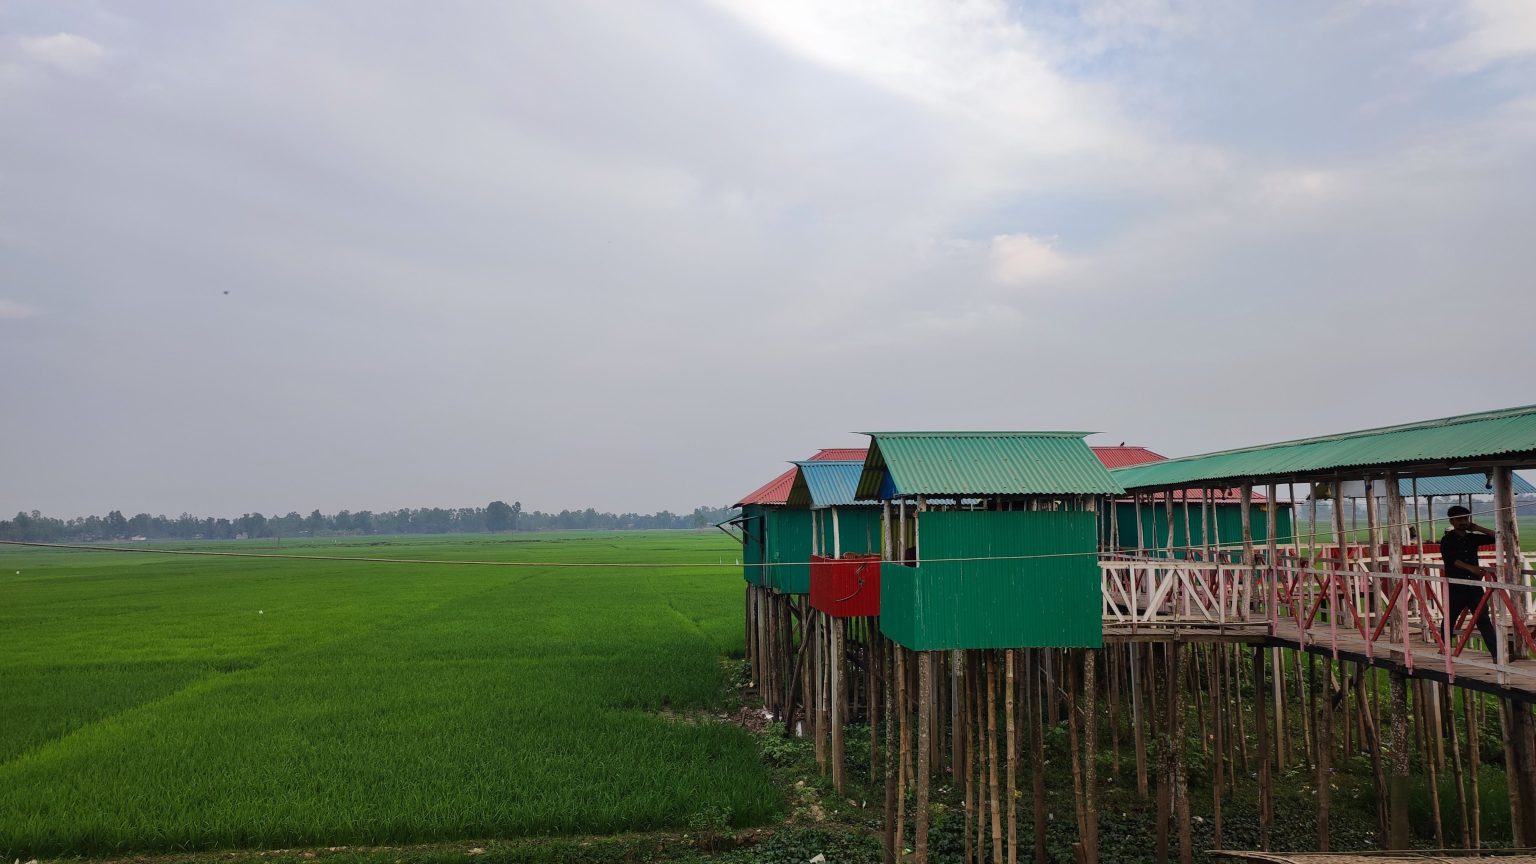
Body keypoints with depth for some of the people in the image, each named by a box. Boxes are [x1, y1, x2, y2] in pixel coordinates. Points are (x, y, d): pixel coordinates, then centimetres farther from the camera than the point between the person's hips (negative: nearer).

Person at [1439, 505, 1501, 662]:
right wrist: (1471, 567, -37)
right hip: (1455, 587, -3)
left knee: (1484, 620, -4)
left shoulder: (1473, 537, 9)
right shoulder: (1447, 540, -6)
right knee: (1449, 619, 12)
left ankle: (1496, 654, -9)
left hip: (1474, 586, 3)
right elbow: (1451, 559, -23)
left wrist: (1478, 528, 1)